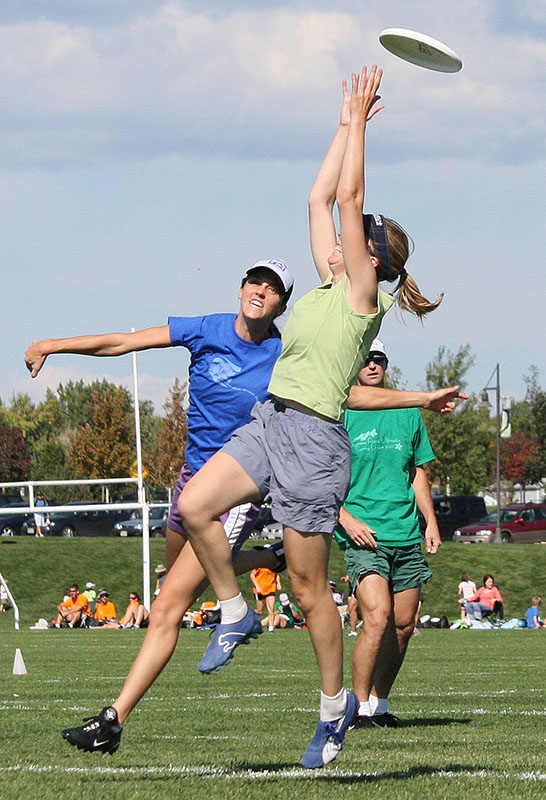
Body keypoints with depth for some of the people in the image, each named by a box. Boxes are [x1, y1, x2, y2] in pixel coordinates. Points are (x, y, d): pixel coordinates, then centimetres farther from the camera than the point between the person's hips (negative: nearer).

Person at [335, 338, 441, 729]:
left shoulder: (408, 414, 13)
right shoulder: (339, 415, -1)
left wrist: (431, 521, 12)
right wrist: (346, 518, -14)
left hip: (407, 536, 5)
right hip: (363, 536, -5)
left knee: (404, 626, 5)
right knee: (378, 619, -19)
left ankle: (380, 703, 20)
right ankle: (359, 707, -10)